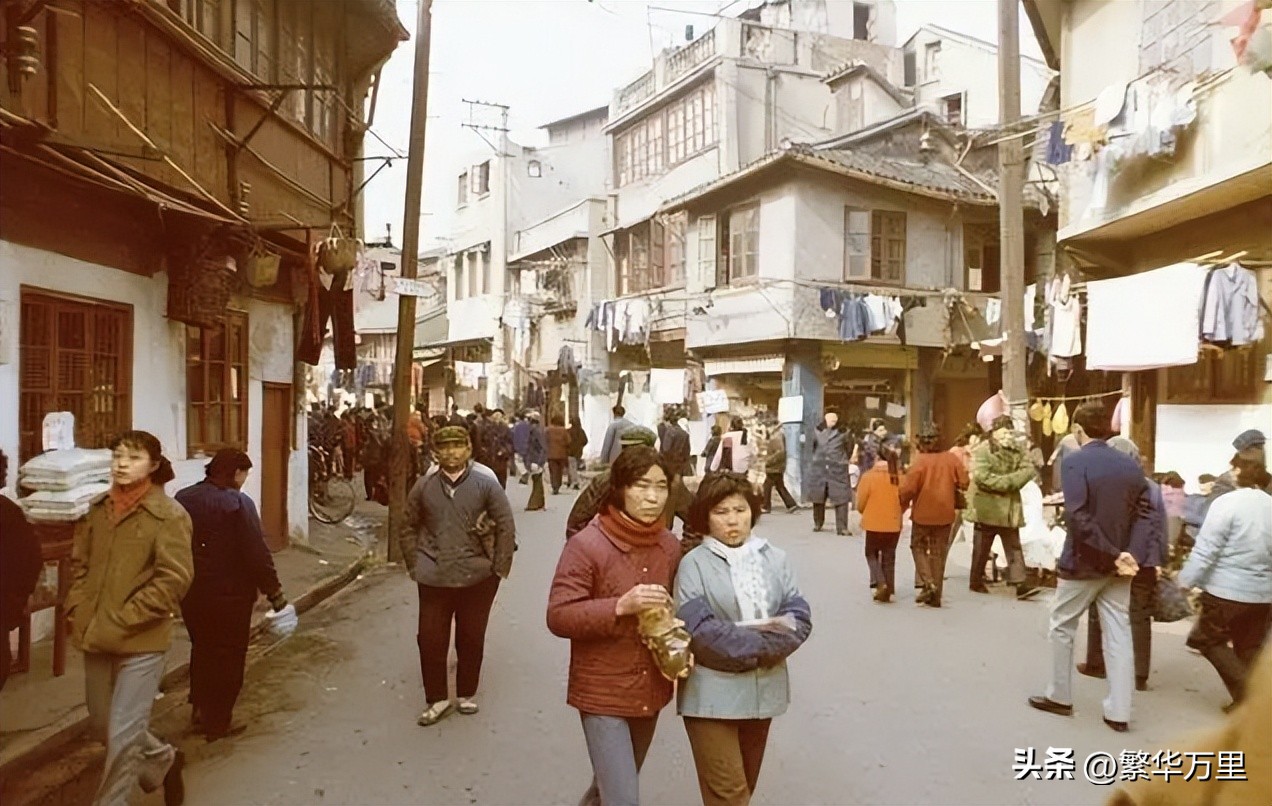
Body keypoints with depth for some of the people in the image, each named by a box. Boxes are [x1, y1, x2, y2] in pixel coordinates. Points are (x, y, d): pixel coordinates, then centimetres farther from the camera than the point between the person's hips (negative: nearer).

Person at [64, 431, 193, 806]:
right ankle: (164, 761, 42)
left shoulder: (169, 515, -12)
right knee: (102, 725, 18)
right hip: (95, 637, 7)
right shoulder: (97, 510, 7)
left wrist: (122, 621, -17)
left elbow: (175, 578, -16)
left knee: (124, 733, -1)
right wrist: (77, 609, 3)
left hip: (141, 640, -7)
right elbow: (80, 563, 17)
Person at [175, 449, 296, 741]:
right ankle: (217, 723, 19)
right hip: (229, 595, -6)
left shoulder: (183, 499, 1)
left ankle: (200, 711, 35)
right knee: (227, 658, 9)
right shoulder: (237, 503, -19)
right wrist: (276, 596, -12)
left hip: (191, 593, 6)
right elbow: (256, 555, -20)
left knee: (202, 650, 24)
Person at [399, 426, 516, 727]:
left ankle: (467, 694, 31)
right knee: (430, 639, 4)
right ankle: (437, 699, 22)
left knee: (471, 639, 11)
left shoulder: (486, 484, -7)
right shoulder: (424, 486, 0)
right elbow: (408, 529, 9)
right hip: (434, 578, 2)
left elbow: (506, 527, -5)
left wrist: (499, 568, -6)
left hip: (477, 576, -1)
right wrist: (416, 566, 3)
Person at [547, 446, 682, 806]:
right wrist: (620, 606, -30)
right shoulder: (587, 544, -19)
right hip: (602, 693, -6)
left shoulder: (670, 546, -1)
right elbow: (558, 617, -20)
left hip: (650, 690, 6)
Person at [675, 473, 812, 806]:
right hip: (714, 694, -4)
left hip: (763, 689, 5)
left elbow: (800, 618, -5)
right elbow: (702, 630, -19)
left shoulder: (774, 558, 3)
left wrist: (746, 645, -18)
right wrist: (764, 639, -16)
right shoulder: (694, 563, -10)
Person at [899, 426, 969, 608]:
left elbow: (908, 489, -17)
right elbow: (964, 483, -2)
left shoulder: (920, 462, -16)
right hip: (945, 514, 4)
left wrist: (902, 507, 1)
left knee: (918, 547, 16)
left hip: (923, 513, -3)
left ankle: (927, 582, -4)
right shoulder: (952, 459, -4)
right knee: (938, 553, 13)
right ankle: (935, 596, 16)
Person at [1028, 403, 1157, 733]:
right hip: (1118, 565, 5)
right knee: (1118, 635, 10)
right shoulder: (1131, 465, 4)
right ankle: (1118, 711, 13)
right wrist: (1133, 556, -11)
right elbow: (1143, 515, -2)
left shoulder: (1074, 462, -15)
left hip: (1081, 564, -5)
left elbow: (1079, 518, -24)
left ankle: (1060, 697, 22)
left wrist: (1112, 555, -17)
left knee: (1061, 628, 12)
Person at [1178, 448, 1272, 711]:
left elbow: (1206, 549, -16)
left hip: (1227, 591, -6)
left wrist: (1186, 580, -8)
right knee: (1249, 650, 16)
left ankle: (1245, 692, -1)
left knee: (1208, 639, 10)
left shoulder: (1227, 503, -14)